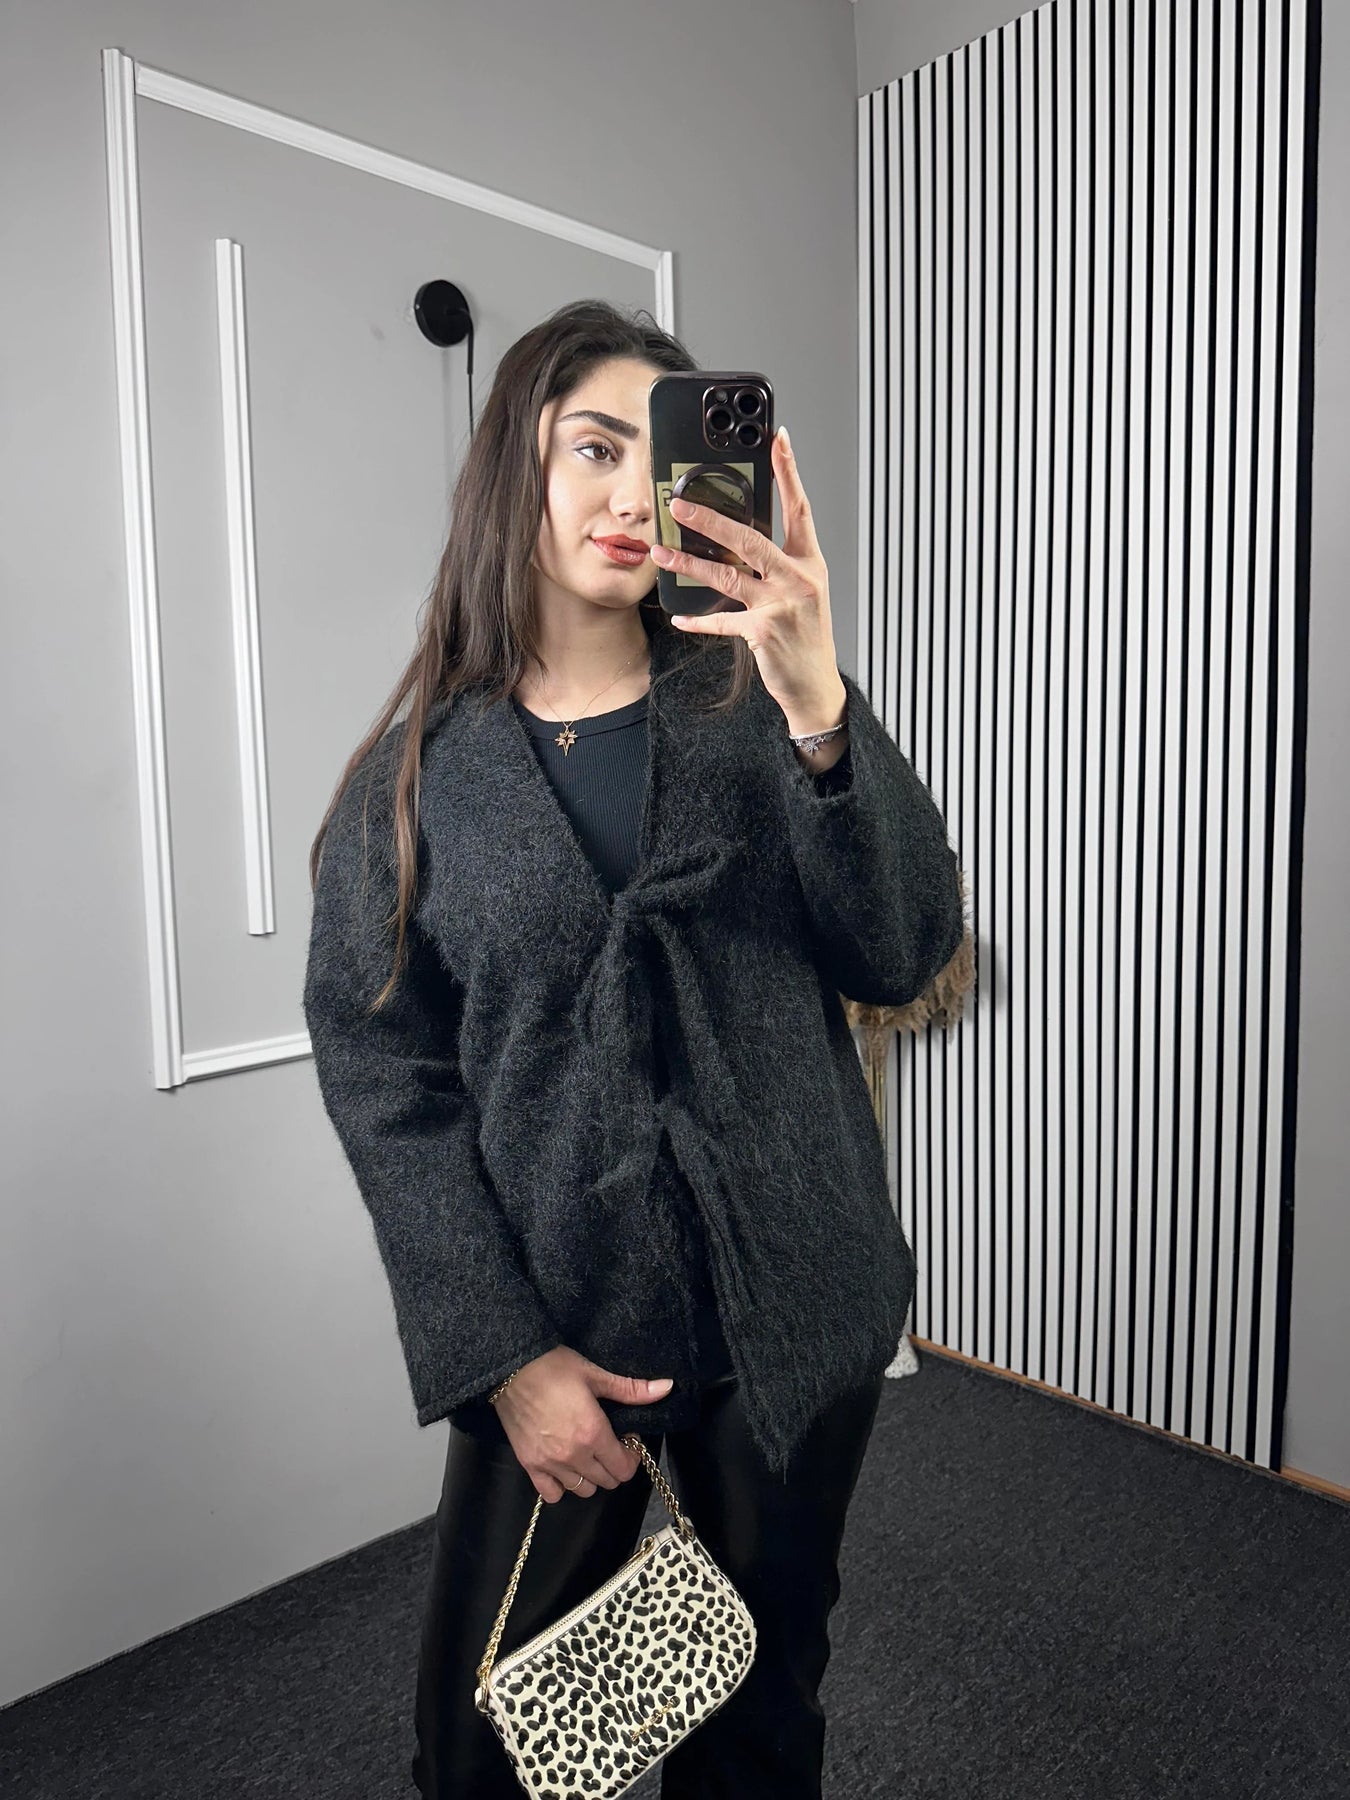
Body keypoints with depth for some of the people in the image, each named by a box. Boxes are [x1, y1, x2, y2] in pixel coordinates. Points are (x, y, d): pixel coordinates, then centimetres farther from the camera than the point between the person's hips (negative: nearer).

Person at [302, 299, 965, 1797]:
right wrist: (502, 1357, -11)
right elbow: (383, 1080, -5)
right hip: (556, 1328, -1)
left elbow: (906, 955, -11)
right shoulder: (417, 778, -3)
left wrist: (820, 708, -27)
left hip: (795, 1317, 2)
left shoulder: (755, 715, 0)